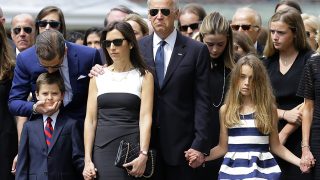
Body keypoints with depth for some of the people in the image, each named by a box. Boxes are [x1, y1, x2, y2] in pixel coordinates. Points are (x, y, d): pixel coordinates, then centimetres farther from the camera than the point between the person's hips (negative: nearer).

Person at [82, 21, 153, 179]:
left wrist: (143, 155, -18)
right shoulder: (98, 76, 9)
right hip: (102, 149, 2)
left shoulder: (144, 76, 4)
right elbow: (90, 119, 6)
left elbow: (145, 117, -6)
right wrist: (87, 159, -2)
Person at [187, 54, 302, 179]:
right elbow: (223, 147, 7)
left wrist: (299, 161, -6)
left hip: (261, 169, -1)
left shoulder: (269, 108, 2)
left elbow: (275, 146, 6)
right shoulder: (226, 110, 5)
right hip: (234, 169, 1)